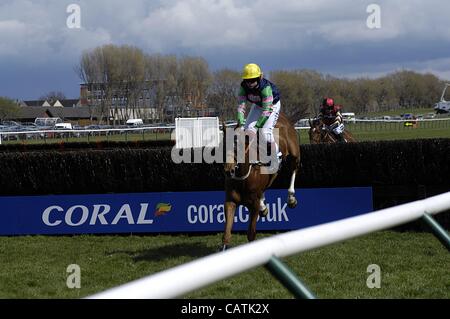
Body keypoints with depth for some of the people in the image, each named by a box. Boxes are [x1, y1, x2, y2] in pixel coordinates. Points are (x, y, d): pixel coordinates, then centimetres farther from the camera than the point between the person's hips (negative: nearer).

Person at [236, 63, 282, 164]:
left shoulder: (265, 87, -39)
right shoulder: (244, 87, -23)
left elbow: (267, 109, -40)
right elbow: (241, 105, -23)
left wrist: (258, 125, -43)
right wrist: (240, 122, -36)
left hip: (272, 105, -6)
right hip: (257, 105, 6)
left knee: (265, 131, -20)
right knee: (248, 128, -10)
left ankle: (277, 155, -3)